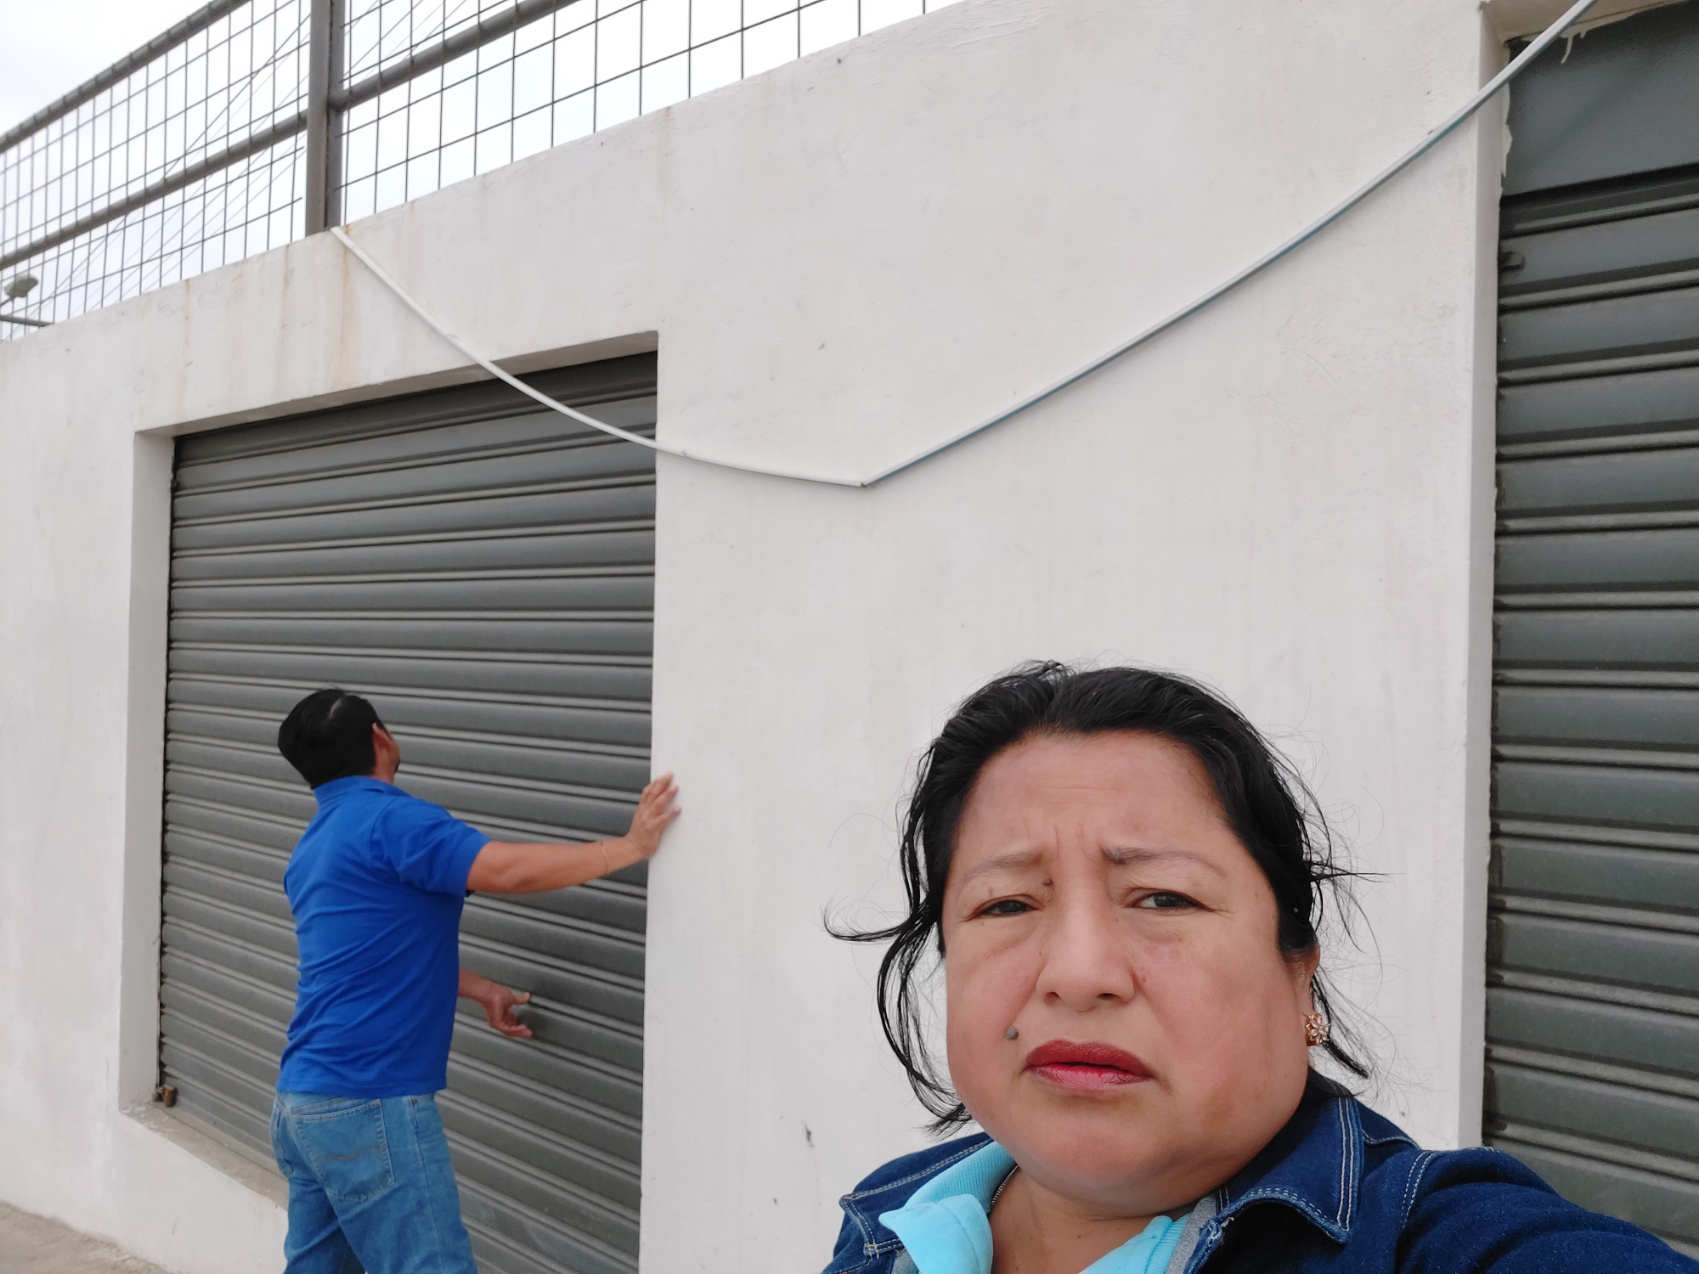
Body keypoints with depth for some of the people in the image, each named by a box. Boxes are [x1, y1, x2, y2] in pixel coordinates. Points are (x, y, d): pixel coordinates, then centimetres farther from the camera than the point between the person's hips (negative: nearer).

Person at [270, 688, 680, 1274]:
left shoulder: (312, 849, 15)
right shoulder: (391, 819, -14)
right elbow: (512, 870, -25)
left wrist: (483, 990, 30)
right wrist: (630, 846, -16)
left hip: (299, 1103, 10)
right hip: (369, 1109, -10)